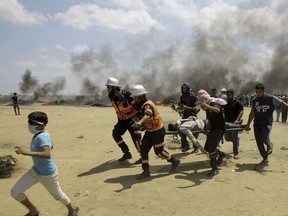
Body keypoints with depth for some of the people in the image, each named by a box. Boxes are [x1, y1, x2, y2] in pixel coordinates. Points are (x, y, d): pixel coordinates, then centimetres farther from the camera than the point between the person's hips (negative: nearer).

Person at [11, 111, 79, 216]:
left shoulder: (41, 137, -30)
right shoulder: (40, 134, -3)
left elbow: (47, 154, -46)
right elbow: (49, 146, 15)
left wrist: (27, 152, -49)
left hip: (48, 174, -8)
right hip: (35, 171, 9)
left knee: (57, 195, 15)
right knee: (15, 192, 4)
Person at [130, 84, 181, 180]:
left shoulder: (148, 105, -25)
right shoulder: (142, 105, 6)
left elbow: (148, 114, -49)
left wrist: (140, 122, -66)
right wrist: (139, 125, 8)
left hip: (158, 131, -9)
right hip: (149, 131, 9)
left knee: (159, 151, 2)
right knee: (143, 150, 3)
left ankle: (174, 161, 26)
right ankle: (146, 171, 12)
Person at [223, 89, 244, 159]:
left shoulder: (237, 103, -4)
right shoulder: (225, 102, 10)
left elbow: (241, 111, -11)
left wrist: (237, 120, -22)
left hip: (234, 123, -5)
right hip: (227, 122, 5)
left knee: (234, 138, -5)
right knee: (227, 138, 11)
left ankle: (236, 153, 4)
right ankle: (237, 139, 40)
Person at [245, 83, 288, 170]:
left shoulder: (271, 98, -10)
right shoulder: (254, 100, 4)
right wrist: (248, 125, 12)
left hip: (267, 123, -5)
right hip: (257, 124, 5)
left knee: (263, 138, -26)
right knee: (259, 142, 5)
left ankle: (269, 145, 11)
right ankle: (265, 160, 21)